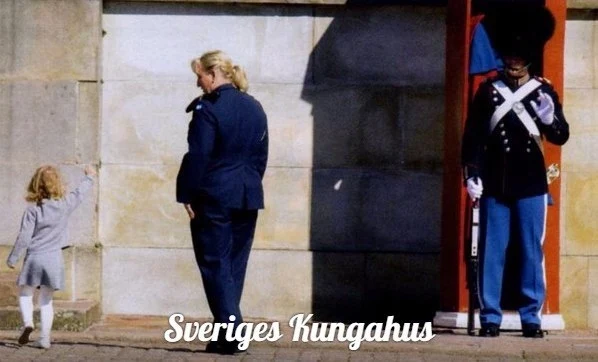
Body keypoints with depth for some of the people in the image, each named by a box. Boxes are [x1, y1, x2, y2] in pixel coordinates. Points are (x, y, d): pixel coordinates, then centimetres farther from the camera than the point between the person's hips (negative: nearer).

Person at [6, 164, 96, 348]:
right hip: (54, 258, 2)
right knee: (46, 300, 12)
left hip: (34, 257, -2)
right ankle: (44, 338, 6)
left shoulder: (32, 210, -8)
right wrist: (89, 177, 36)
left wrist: (12, 258, 2)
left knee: (25, 293, 14)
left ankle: (27, 322, -11)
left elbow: (24, 237, -9)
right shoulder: (65, 205, -1)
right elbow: (79, 193, 18)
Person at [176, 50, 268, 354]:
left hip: (214, 198, -7)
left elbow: (198, 156, -15)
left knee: (215, 264, -2)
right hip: (248, 197, 7)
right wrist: (249, 183, 17)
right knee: (235, 265, 12)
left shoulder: (208, 108, -13)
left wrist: (186, 194, -8)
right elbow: (261, 155, 13)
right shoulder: (254, 108, 10)